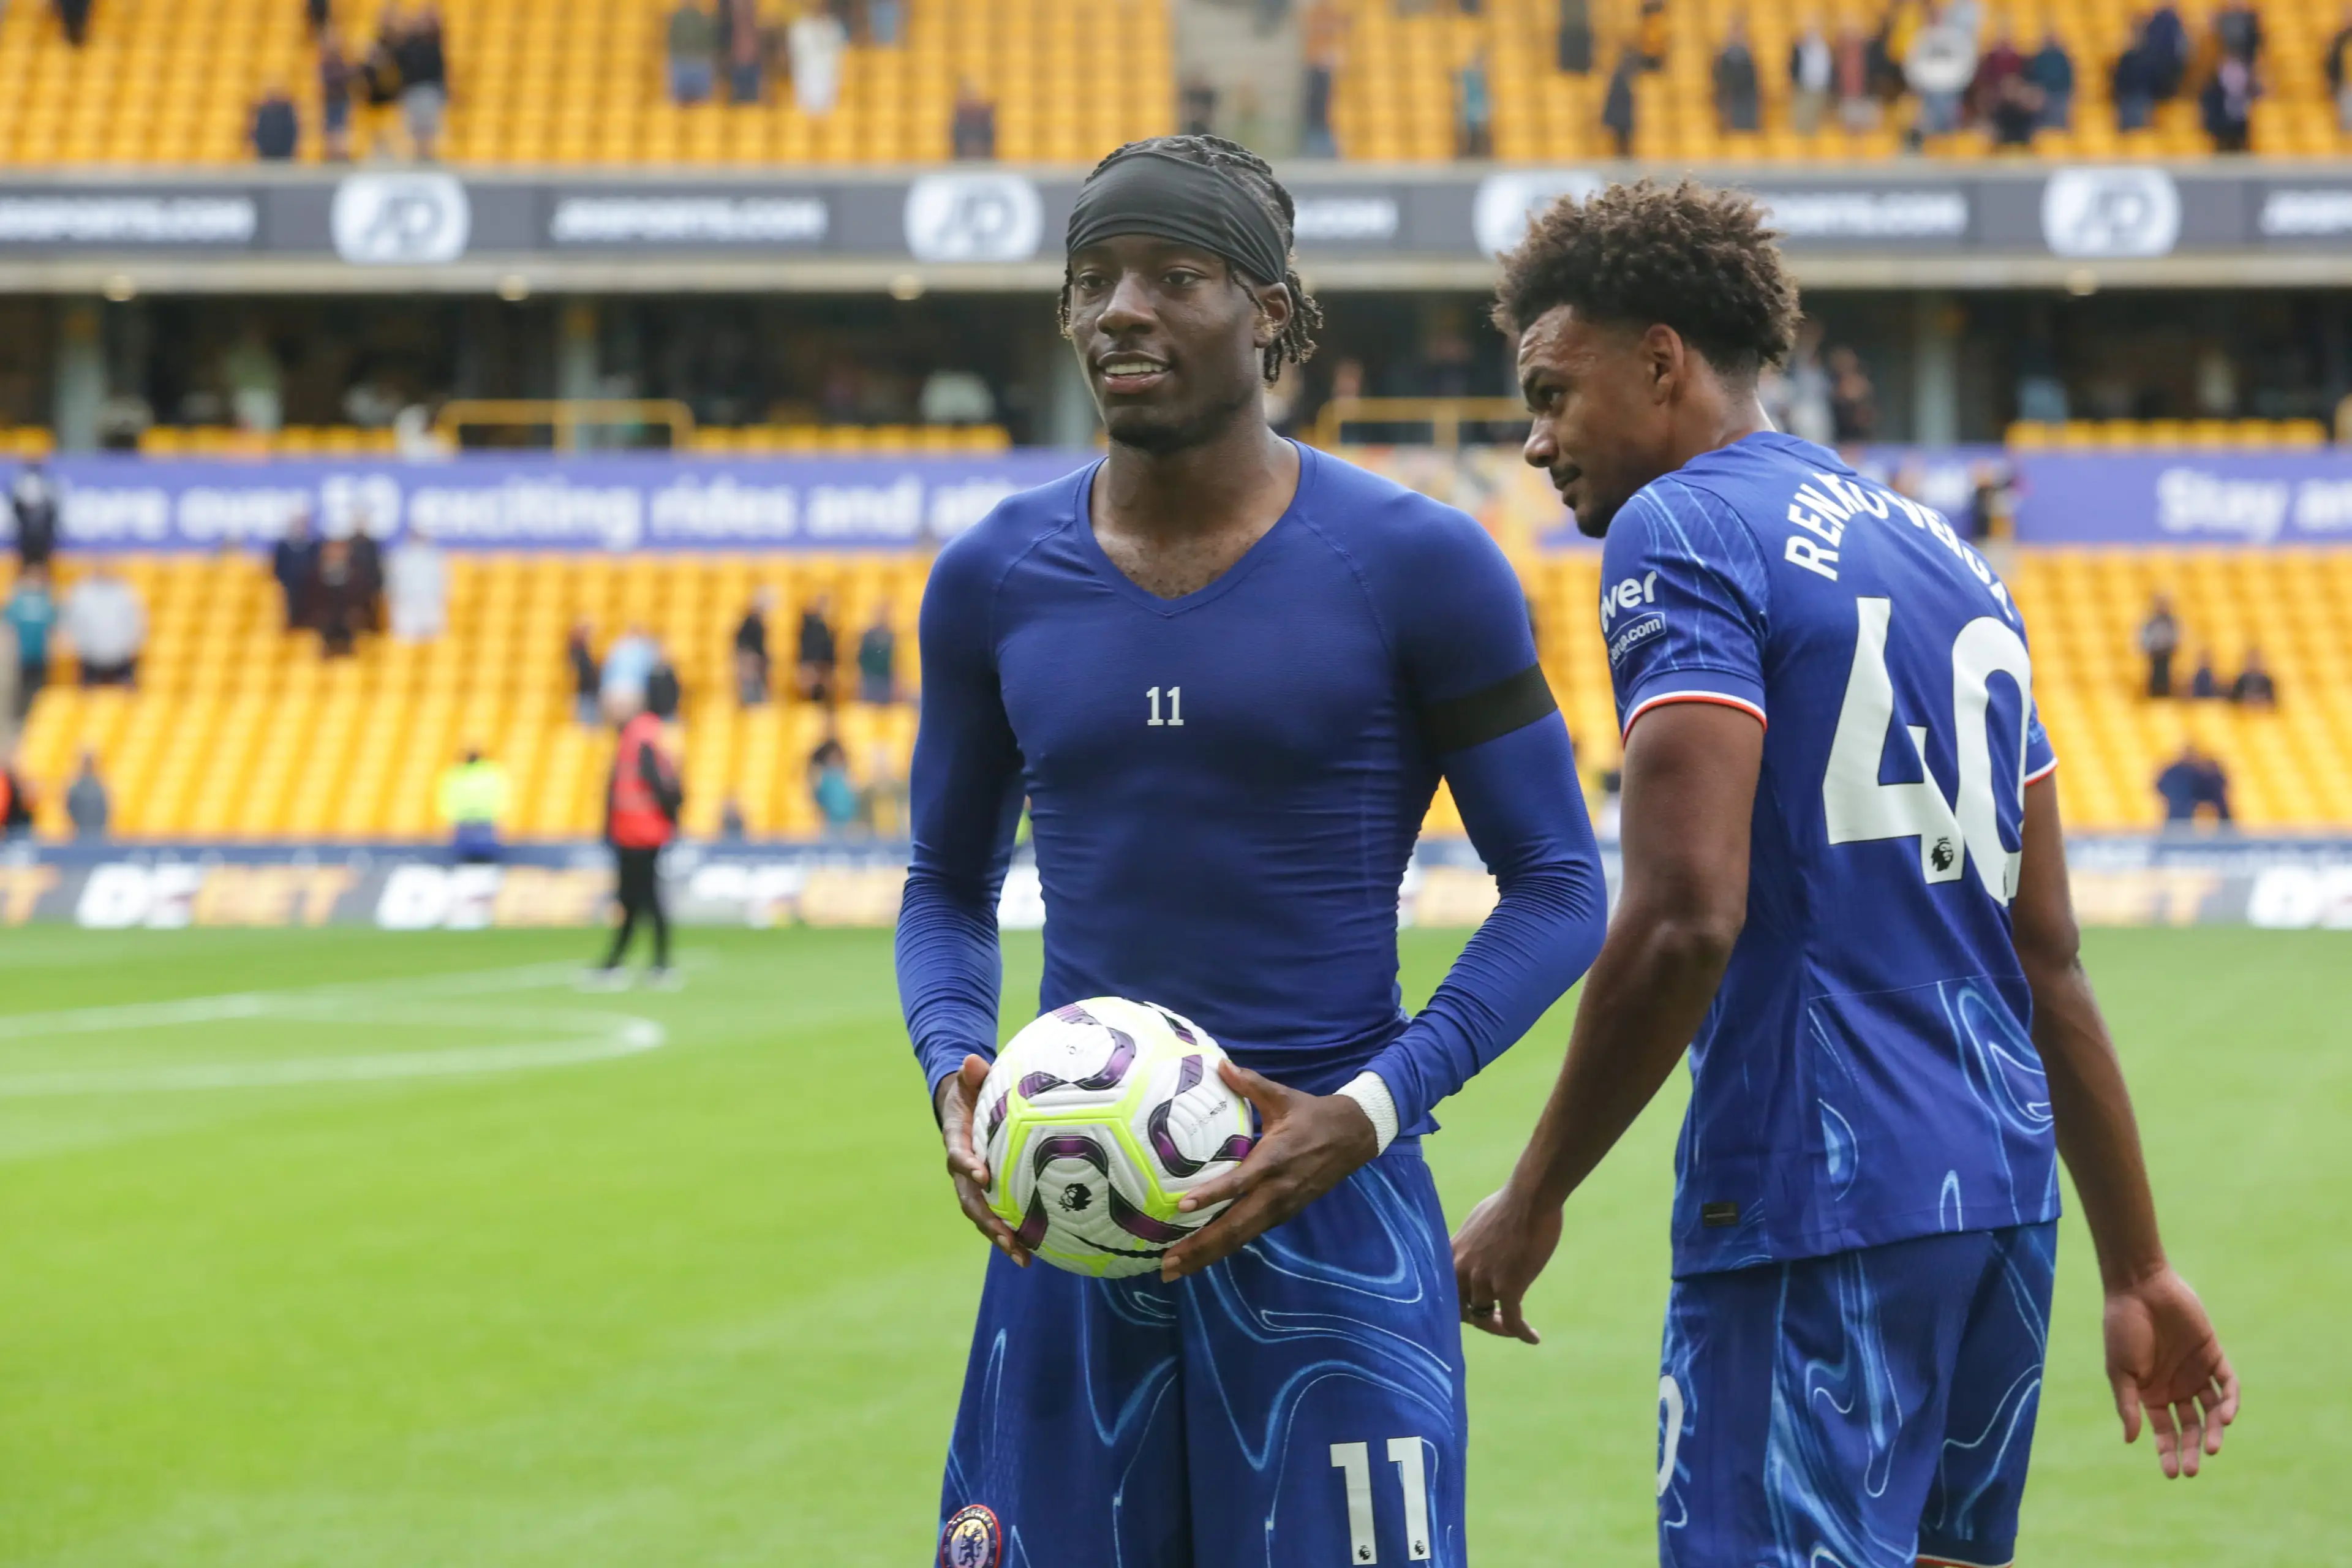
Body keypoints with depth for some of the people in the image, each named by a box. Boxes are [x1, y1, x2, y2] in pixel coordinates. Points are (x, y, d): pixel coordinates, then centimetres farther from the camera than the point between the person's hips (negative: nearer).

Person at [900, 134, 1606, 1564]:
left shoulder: (1415, 568, -4)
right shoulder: (993, 582, 6)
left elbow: (1558, 886, -1)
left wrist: (1373, 1109, -14)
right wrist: (954, 1070, -5)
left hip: (1325, 1195, -3)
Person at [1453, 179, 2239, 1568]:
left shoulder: (1679, 532, -6)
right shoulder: (1945, 553, 20)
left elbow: (1686, 920, -18)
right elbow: (2051, 961, 20)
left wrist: (1535, 1195, -9)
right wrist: (2139, 1269, 22)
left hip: (1815, 1200, -8)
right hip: (2004, 1189, 9)